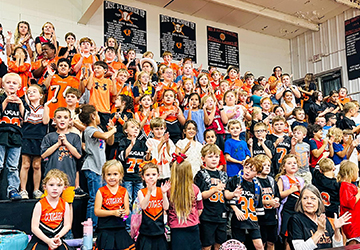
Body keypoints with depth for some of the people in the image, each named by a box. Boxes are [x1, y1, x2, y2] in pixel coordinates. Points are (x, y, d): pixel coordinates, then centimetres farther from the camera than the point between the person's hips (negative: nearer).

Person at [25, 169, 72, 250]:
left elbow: (67, 225, 3)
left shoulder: (65, 205, 2)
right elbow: (34, 228, -11)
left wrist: (58, 237, -16)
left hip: (57, 240, 2)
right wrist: (48, 241, -19)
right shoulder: (40, 205, -8)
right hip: (41, 239, -2)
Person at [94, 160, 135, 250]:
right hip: (105, 229, -3)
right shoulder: (101, 191, -3)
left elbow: (127, 210, 8)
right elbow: (96, 211, -9)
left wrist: (124, 213, -17)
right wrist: (113, 212, -19)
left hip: (120, 228, 3)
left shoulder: (124, 191, 6)